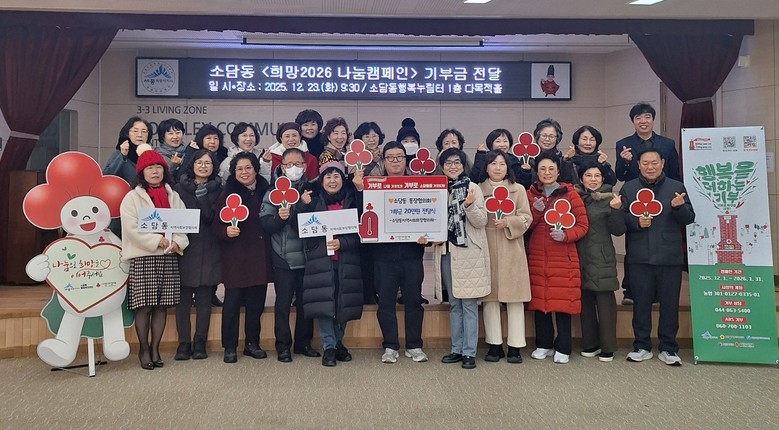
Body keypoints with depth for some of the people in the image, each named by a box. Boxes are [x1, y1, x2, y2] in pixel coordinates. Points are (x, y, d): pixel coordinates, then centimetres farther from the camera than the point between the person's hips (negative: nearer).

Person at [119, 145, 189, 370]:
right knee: (144, 306, -2)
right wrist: (158, 241, -17)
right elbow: (132, 228, -10)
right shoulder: (132, 197, 1)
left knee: (162, 305, 6)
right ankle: (144, 349, 13)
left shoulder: (173, 196, 14)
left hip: (169, 257, 4)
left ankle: (155, 348, 17)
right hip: (142, 257, -3)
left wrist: (177, 242, -12)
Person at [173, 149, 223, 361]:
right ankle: (184, 343, 10)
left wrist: (203, 197, -14)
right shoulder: (179, 188, 7)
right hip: (184, 248, 0)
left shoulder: (218, 190, 8)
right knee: (183, 299, 1)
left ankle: (200, 343, 13)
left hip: (208, 251, 1)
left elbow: (217, 219, -3)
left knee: (204, 299, 4)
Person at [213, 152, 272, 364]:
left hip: (259, 256, 4)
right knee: (232, 301, 0)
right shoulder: (228, 194, -2)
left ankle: (252, 343, 23)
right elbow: (216, 225, -5)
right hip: (235, 257, -3)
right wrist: (226, 231, -25)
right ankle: (230, 347, 13)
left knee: (256, 302, 9)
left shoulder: (265, 193, 7)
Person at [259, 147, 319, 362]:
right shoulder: (274, 191, 3)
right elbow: (264, 223, -6)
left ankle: (303, 342, 23)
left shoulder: (312, 190, 8)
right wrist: (279, 217, -22)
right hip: (283, 256, -2)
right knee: (283, 302, 3)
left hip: (308, 255, 2)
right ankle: (283, 346, 13)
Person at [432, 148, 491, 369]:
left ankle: (469, 352, 6)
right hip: (446, 251, 5)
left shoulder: (473, 188, -3)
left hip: (468, 252, -5)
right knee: (454, 303, 12)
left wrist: (469, 206, -26)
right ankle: (457, 349, 21)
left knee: (468, 303, -2)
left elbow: (481, 221, -9)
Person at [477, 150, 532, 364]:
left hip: (512, 250, 0)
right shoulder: (478, 190, 8)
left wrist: (508, 222, -12)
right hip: (486, 248, 0)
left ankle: (515, 346, 8)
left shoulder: (518, 189, 8)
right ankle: (494, 345, 13)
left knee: (514, 297, 0)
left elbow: (526, 217, 2)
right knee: (489, 297, 3)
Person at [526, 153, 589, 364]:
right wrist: (536, 211, -11)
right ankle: (544, 344, 20)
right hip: (536, 256, 3)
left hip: (563, 257, -3)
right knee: (539, 299, 5)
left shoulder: (570, 194, 0)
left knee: (563, 300, -1)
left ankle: (563, 349, 11)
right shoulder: (531, 194, 9)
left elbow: (582, 226, -1)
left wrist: (565, 235, -18)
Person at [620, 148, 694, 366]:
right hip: (639, 257, 0)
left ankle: (668, 348, 16)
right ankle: (642, 346, 17)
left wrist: (679, 207, -14)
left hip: (670, 257, 0)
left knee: (670, 303, 4)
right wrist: (636, 222, -14)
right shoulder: (628, 188, 8)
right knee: (641, 302, 5)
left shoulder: (677, 187, 8)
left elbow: (690, 218, 6)